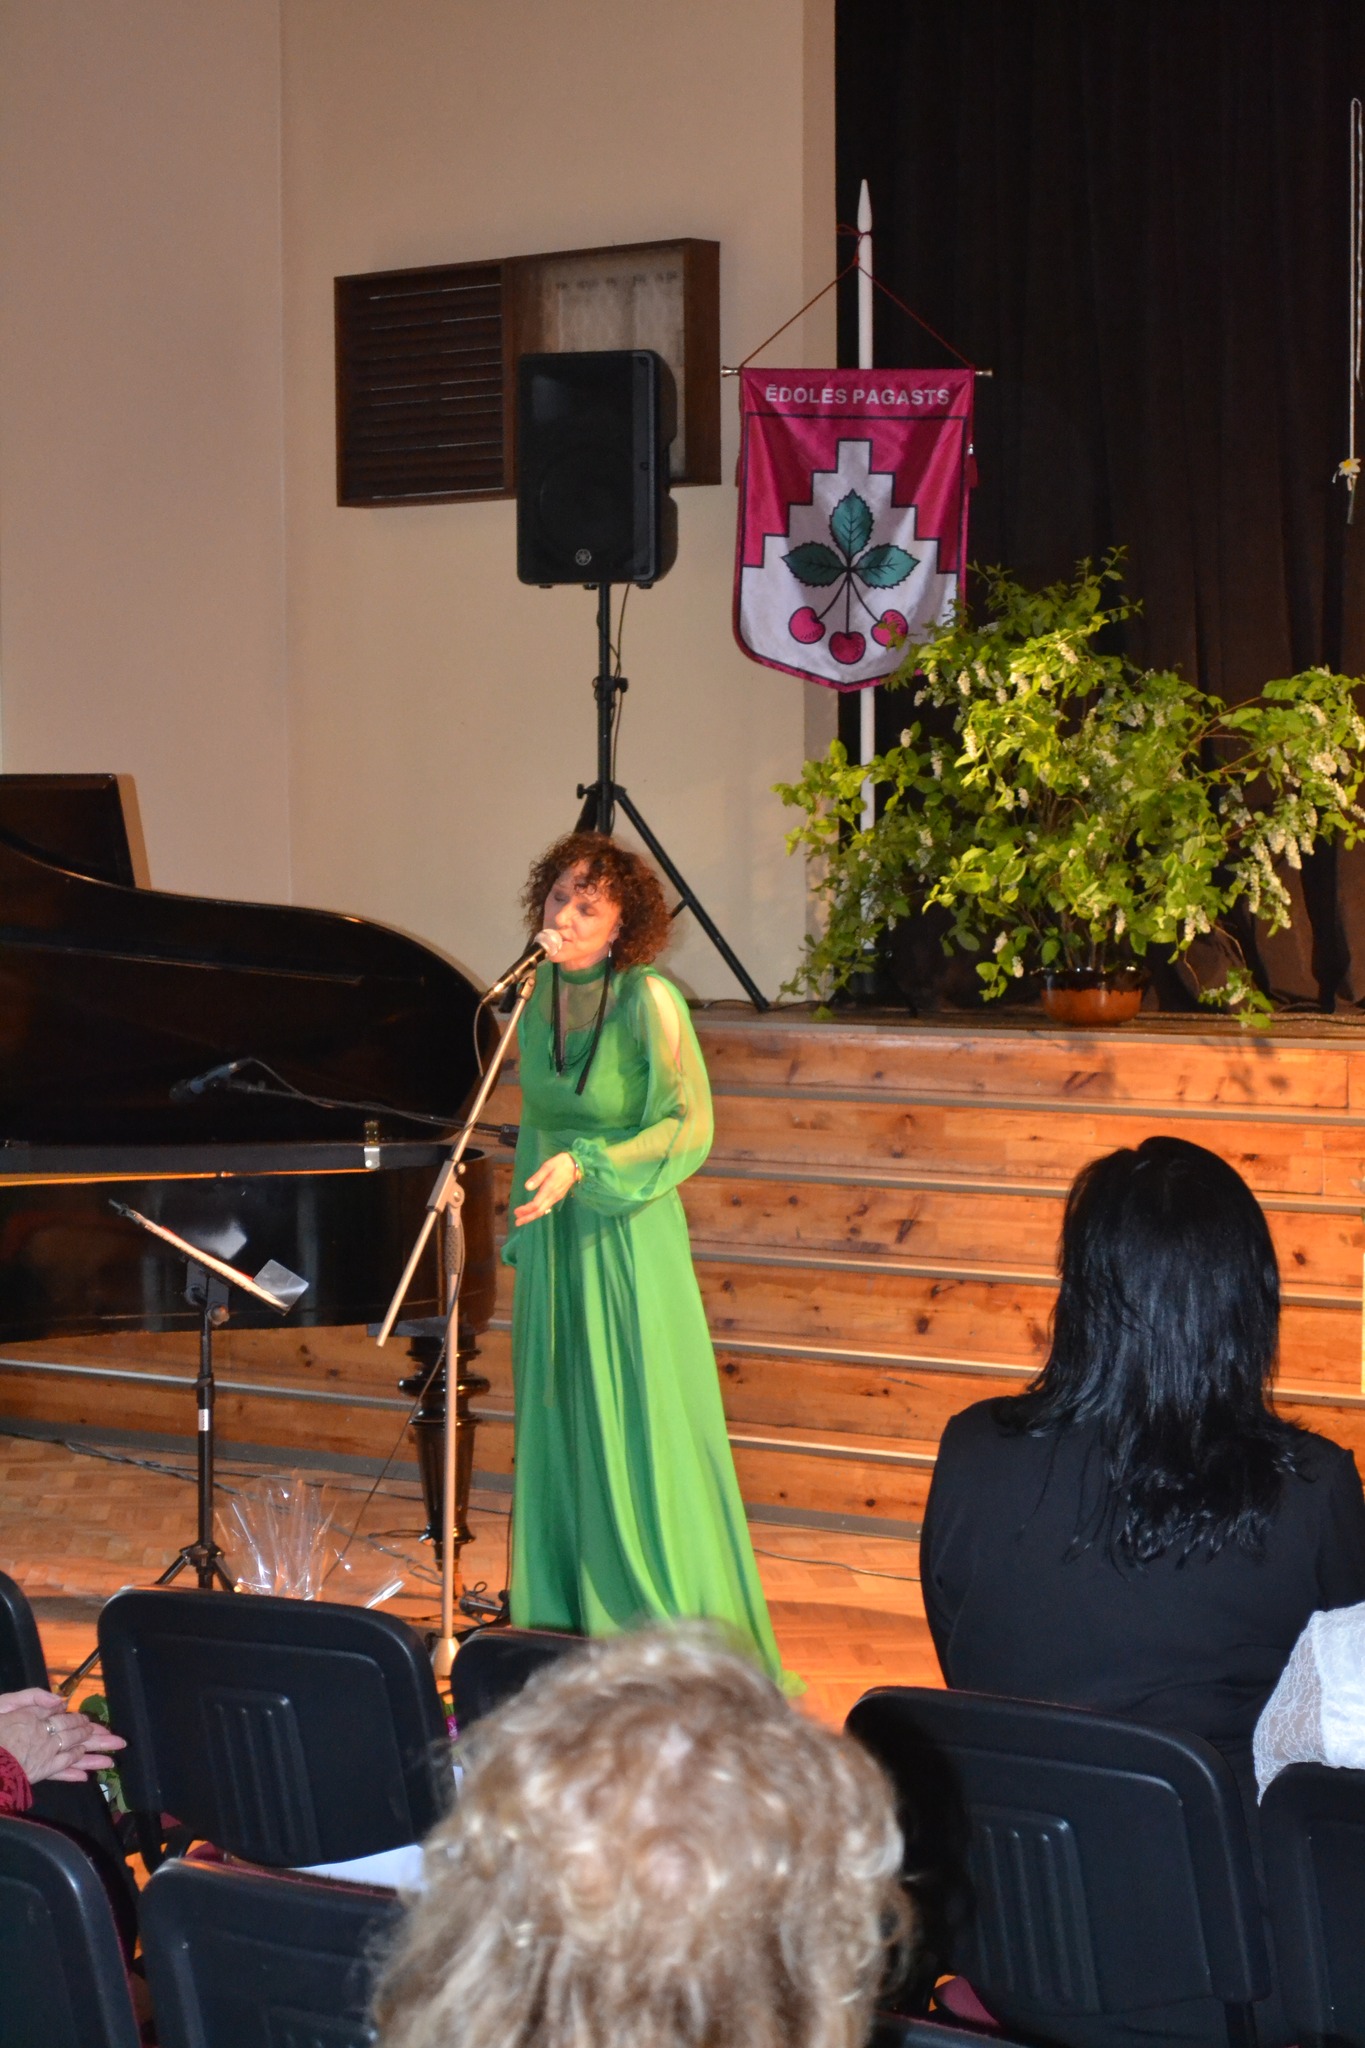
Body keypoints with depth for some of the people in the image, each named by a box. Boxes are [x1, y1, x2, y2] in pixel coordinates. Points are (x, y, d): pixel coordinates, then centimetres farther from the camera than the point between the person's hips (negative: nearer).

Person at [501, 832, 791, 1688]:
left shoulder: (649, 1002, -15)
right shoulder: (538, 999, 5)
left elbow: (690, 1128, -16)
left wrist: (583, 1167, -25)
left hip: (627, 1238, -6)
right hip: (552, 1242, 6)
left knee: (640, 1432, -3)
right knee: (560, 1434, 11)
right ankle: (571, 1629, 20)